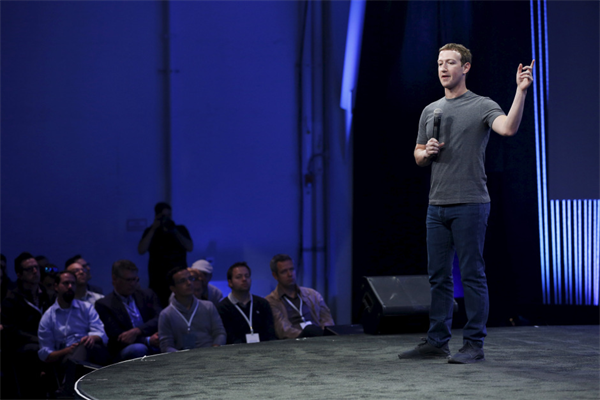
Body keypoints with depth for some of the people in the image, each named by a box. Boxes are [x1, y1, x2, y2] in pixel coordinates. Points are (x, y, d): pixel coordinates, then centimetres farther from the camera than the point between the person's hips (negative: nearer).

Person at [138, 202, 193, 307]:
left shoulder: (181, 230, 11)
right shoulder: (150, 232, 10)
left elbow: (190, 247, -3)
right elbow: (141, 250, -6)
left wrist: (174, 231, -9)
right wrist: (153, 230, -8)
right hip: (158, 280, -1)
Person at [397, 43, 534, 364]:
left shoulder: (482, 106, -3)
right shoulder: (430, 111, 16)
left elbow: (508, 128, -24)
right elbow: (418, 157, 22)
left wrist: (521, 91, -34)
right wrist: (426, 152, 0)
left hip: (470, 205, -6)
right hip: (437, 205, 6)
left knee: (472, 275, -3)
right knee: (439, 276, 10)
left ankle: (474, 345, 2)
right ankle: (437, 342, 17)